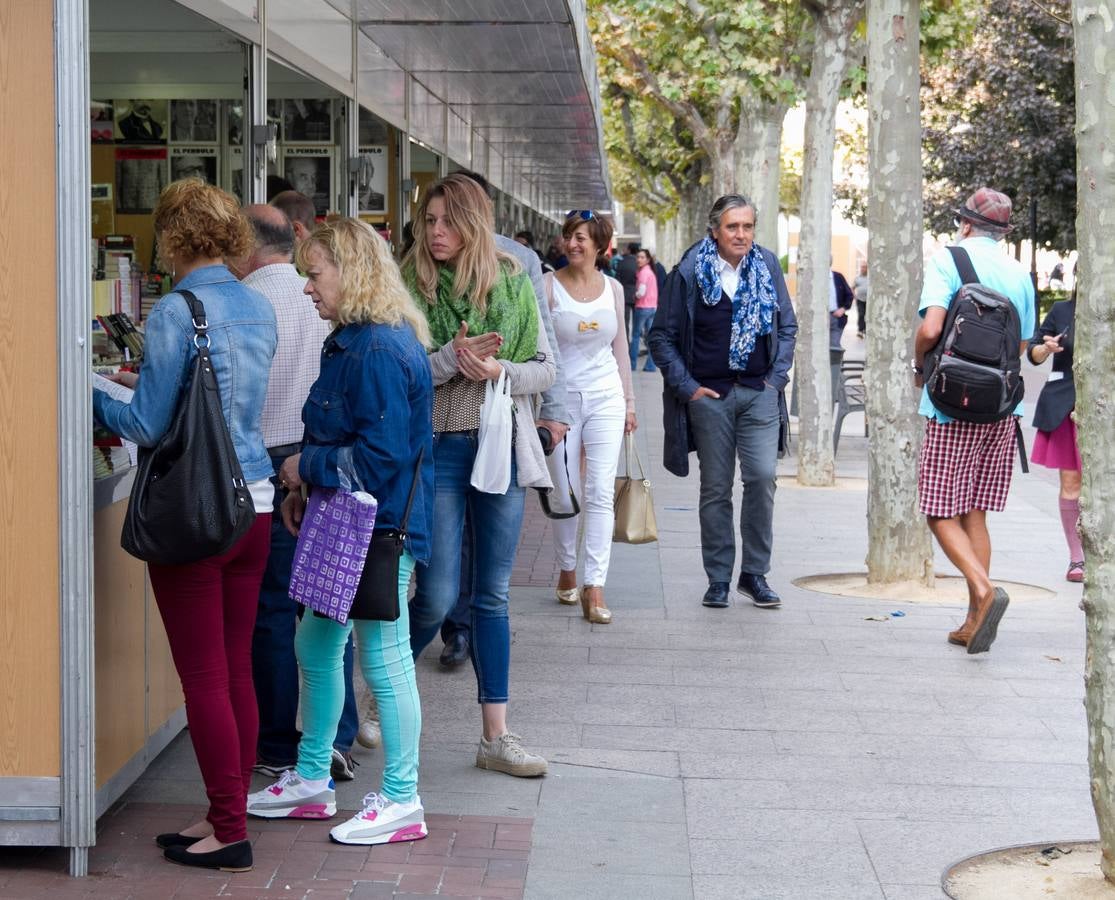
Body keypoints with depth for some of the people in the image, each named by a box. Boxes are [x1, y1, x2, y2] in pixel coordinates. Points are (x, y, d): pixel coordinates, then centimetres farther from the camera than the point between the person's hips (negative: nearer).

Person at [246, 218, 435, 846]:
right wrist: (307, 489, 12)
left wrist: (307, 467, -12)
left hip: (379, 529, -11)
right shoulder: (357, 340, 13)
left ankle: (402, 801, 10)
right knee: (315, 646, 18)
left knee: (384, 659, -1)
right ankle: (312, 780, 31)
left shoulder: (378, 350, -21)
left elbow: (382, 453, -25)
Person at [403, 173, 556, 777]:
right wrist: (451, 359, -22)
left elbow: (545, 369, 5)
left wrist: (499, 371, -14)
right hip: (436, 449, -3)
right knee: (437, 596, -4)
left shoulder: (513, 284, 4)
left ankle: (496, 737, 15)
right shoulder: (408, 288, -3)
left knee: (493, 596, 8)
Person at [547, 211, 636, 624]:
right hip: (561, 398, -2)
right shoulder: (548, 286, -3)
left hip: (605, 397, 2)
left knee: (601, 493, -7)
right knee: (565, 493, 5)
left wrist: (629, 400, 15)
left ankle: (594, 587, -9)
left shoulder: (613, 288, 7)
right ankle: (567, 571, 26)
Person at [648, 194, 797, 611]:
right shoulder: (689, 272, -4)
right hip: (709, 394, -1)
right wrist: (687, 387, -4)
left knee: (762, 477, -10)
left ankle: (755, 573, 3)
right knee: (716, 489, 4)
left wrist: (777, 376, 3)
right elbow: (662, 335, 1)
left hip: (759, 392, 1)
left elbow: (787, 327, 13)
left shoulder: (767, 267, 4)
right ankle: (718, 580, 13)